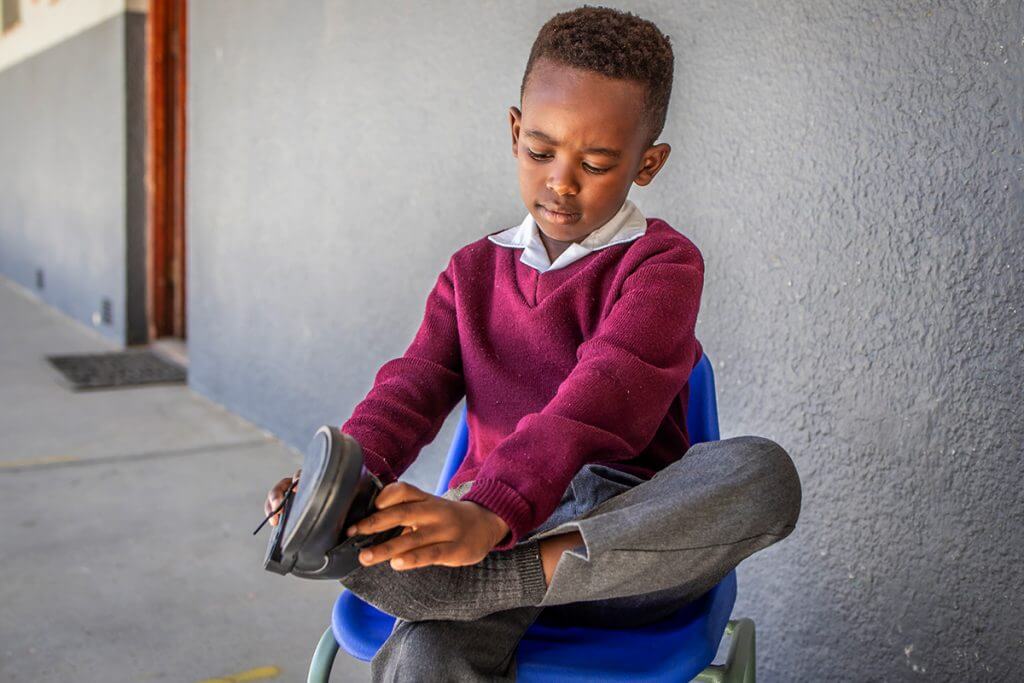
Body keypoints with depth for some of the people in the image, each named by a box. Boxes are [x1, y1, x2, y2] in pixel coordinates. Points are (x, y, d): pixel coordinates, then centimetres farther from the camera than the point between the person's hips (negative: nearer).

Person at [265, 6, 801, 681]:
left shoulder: (662, 263, -1)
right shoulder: (475, 270, 16)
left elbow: (601, 395, -19)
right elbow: (414, 385, 3)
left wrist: (490, 512, -36)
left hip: (625, 528, 0)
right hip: (493, 522, 0)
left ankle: (464, 583, -38)